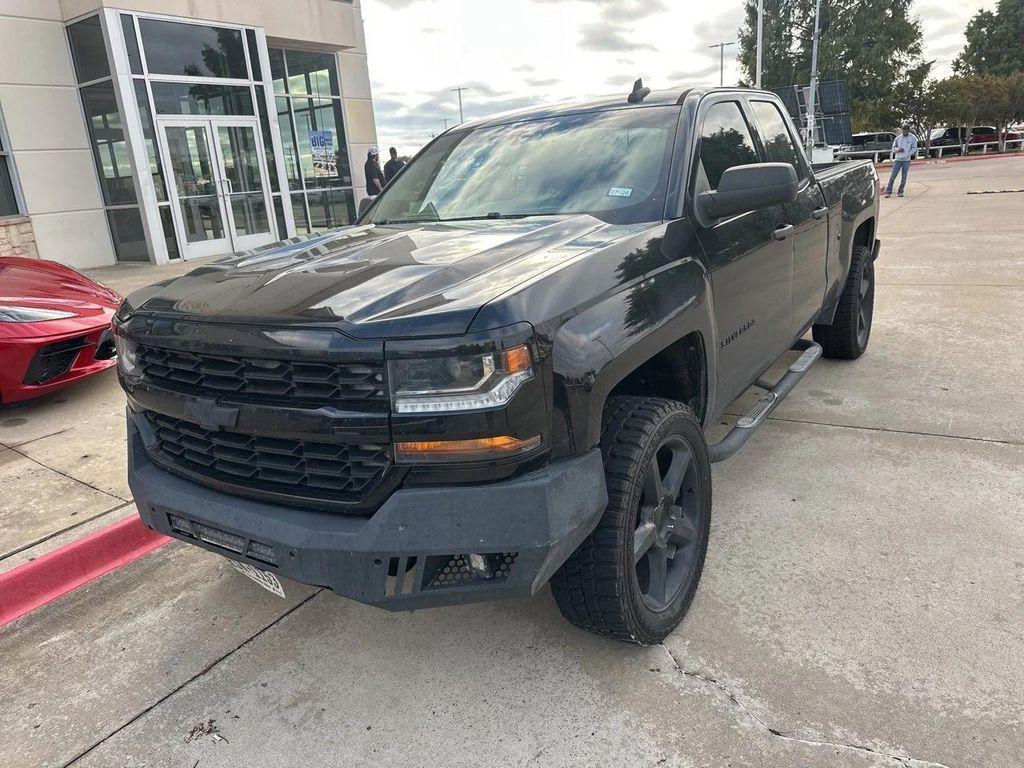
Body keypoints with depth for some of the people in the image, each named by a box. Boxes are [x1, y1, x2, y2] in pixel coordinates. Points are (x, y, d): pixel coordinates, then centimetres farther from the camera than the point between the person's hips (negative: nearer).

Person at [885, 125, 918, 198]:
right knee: (893, 176, -6)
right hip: (897, 159, 0)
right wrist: (897, 149, -10)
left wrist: (908, 155, -15)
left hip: (906, 160, 0)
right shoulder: (898, 138, 5)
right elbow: (893, 147, 13)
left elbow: (914, 148, 1)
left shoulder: (913, 138, 2)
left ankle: (901, 192, 12)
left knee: (904, 177, 3)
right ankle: (888, 192, -4)